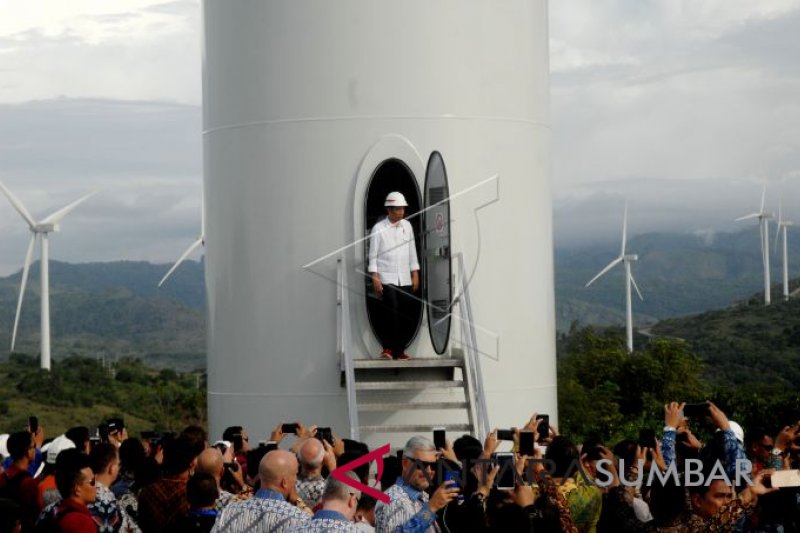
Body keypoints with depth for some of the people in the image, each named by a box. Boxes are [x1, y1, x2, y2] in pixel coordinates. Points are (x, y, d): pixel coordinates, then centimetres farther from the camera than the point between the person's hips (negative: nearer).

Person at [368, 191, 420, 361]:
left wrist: (415, 274, 11)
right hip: (386, 278, -4)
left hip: (405, 279, 4)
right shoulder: (379, 229, -4)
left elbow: (412, 251, 15)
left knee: (403, 316, 3)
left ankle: (397, 350, 10)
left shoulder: (407, 226, 9)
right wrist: (375, 277, -9)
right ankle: (390, 348, -8)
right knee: (392, 313, -15)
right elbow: (373, 255, -3)